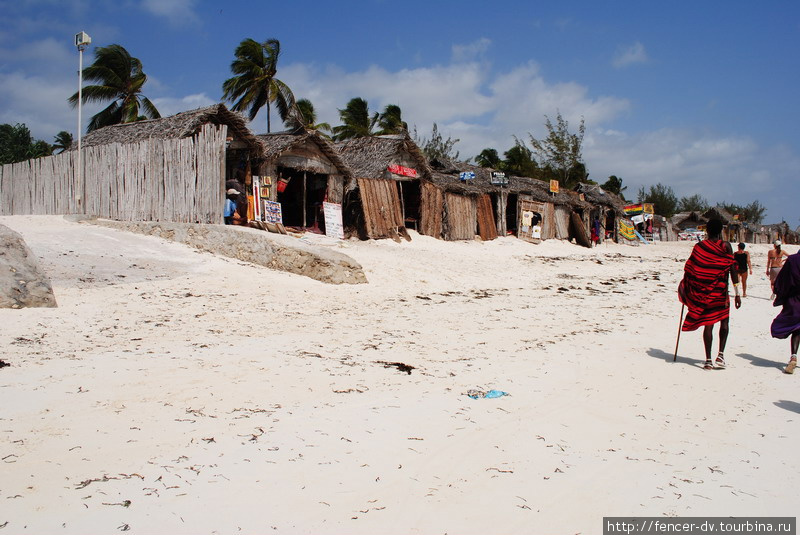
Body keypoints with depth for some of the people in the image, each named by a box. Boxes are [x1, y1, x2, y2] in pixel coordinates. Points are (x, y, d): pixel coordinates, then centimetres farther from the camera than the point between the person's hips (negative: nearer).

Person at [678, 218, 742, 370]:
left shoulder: (699, 246, 1)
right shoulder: (725, 246, -4)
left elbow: (689, 268, 0)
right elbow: (732, 269, -8)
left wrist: (684, 289, 10)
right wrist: (737, 293, -5)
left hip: (703, 292, 1)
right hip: (720, 291, -1)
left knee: (708, 325, 6)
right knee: (724, 322, 15)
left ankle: (708, 359, 4)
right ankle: (721, 353, -1)